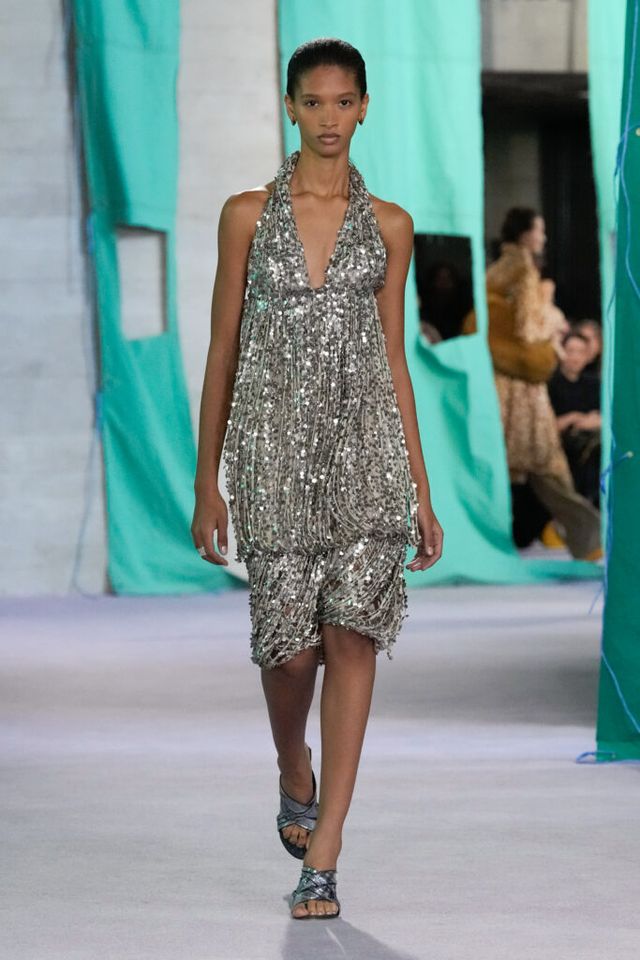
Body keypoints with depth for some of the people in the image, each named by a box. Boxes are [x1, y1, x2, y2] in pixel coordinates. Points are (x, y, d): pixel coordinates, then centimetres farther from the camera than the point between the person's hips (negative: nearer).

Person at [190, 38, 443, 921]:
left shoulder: (387, 225, 8)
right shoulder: (248, 215, 4)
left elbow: (394, 359, 11)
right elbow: (223, 350, 5)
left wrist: (421, 491, 8)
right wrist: (207, 479, 3)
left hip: (366, 443, 1)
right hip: (275, 446, -1)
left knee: (351, 637, -9)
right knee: (291, 644, -1)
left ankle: (322, 859, -5)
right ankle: (296, 780, 33)